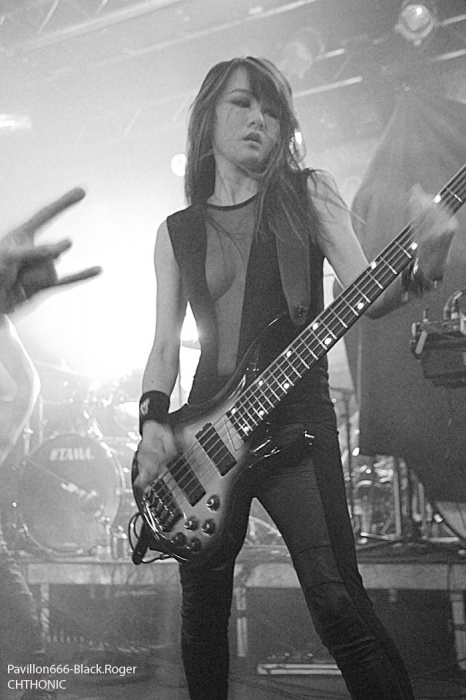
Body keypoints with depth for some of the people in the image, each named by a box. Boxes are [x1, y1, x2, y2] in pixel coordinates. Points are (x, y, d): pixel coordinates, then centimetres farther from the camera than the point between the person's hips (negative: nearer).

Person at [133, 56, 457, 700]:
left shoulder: (308, 194, 5)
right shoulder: (177, 232, 12)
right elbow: (165, 344, 12)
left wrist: (422, 266, -26)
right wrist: (154, 421, -6)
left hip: (296, 423, -3)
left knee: (339, 604, -14)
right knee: (203, 605, 10)